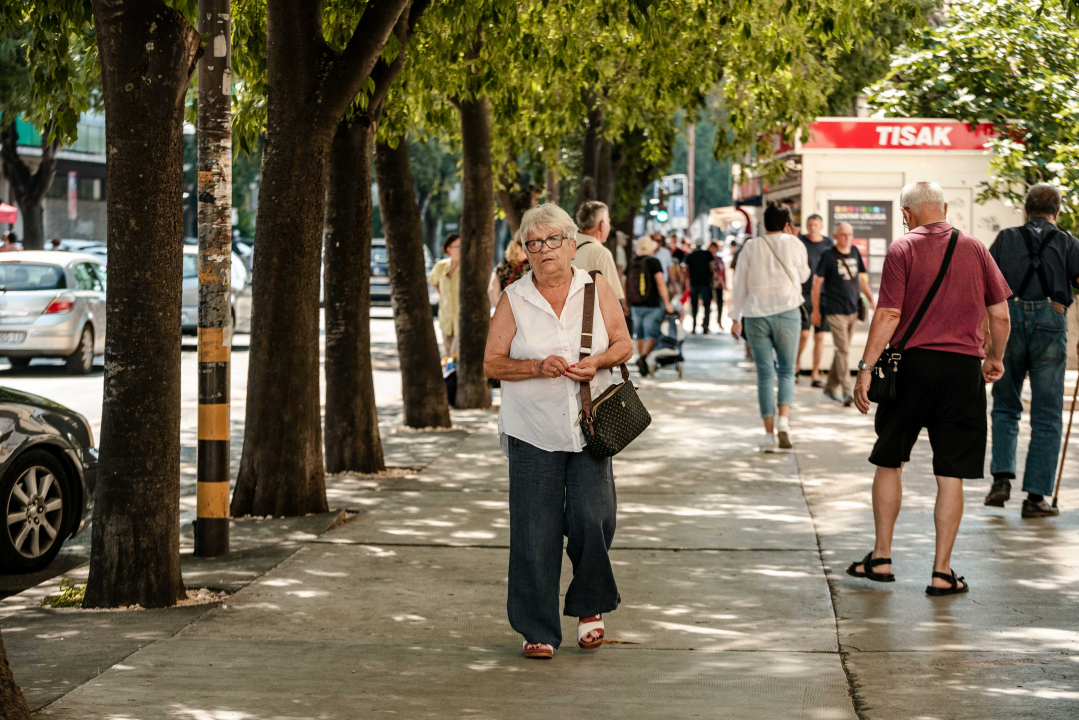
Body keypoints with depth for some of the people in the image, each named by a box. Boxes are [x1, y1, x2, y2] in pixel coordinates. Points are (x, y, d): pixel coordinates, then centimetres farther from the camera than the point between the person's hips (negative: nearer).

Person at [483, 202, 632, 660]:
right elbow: (492, 363, 2)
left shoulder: (597, 289, 5)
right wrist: (537, 367, -15)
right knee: (535, 532, -1)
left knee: (592, 520, -7)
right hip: (533, 432, -1)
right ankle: (538, 630, 10)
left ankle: (590, 606, 19)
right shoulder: (513, 299, 2)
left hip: (588, 428, 1)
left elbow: (624, 344, 10)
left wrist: (597, 361, -11)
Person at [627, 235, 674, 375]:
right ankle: (643, 356, -28)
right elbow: (661, 284, -14)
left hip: (635, 306, 5)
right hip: (652, 305, -5)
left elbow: (625, 284, 11)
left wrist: (626, 304, 21)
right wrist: (667, 304, -12)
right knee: (652, 335, -6)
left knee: (640, 335, 16)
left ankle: (641, 359, 22)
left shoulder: (631, 264, 6)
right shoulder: (653, 262, -8)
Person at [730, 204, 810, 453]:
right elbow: (803, 275, 16)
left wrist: (736, 318, 12)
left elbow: (740, 285, 5)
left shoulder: (750, 247, 4)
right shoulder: (794, 244, 1)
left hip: (756, 315, 1)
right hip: (786, 312, -1)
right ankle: (783, 422, -14)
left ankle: (769, 435, 3)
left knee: (765, 375, 5)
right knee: (787, 371, 8)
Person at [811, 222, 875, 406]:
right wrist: (816, 311, -3)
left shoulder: (855, 252, 9)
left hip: (853, 309, 6)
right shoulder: (828, 255, -6)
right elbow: (817, 283, -2)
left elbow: (861, 278, 18)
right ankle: (847, 392, -12)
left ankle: (830, 388, 22)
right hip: (835, 310, -6)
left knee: (842, 350, 10)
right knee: (843, 350, -11)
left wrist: (871, 300, 9)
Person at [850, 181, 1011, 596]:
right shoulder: (974, 249, 5)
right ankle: (942, 572, 5)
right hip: (963, 369, 1)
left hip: (913, 364, -1)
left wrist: (866, 367, -8)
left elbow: (888, 316, -11)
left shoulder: (902, 250, -3)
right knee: (950, 475, 4)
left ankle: (881, 557, 18)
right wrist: (996, 359, 20)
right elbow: (1000, 316, 5)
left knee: (889, 461, 14)